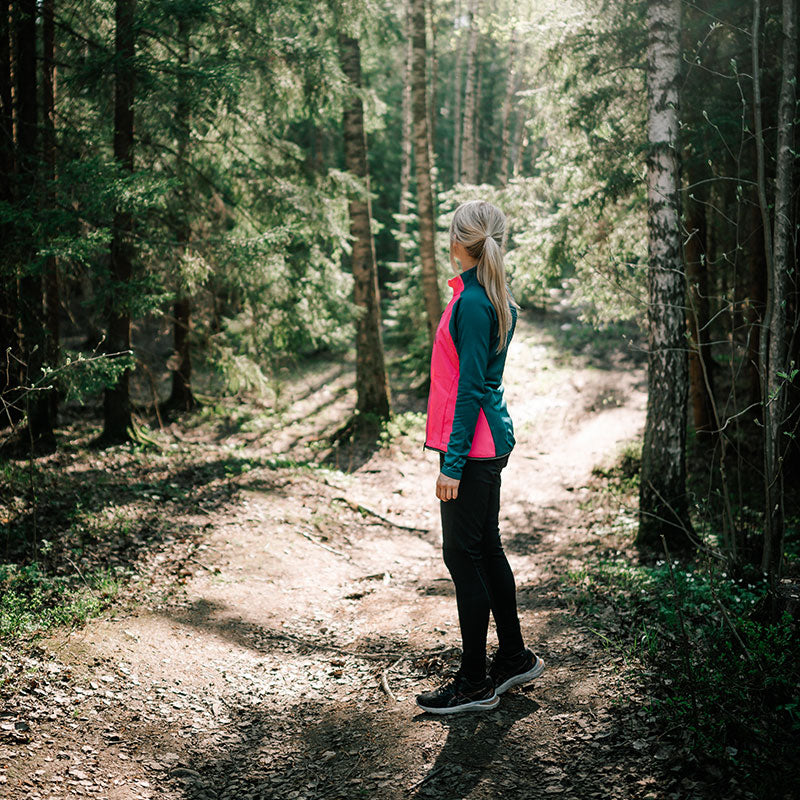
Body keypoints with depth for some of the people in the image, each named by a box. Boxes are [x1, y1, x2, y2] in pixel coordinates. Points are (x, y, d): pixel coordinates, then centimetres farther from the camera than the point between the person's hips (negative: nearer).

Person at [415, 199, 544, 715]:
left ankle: (475, 684, 9)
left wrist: (452, 464, -19)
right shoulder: (496, 298, 11)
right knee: (486, 550, 18)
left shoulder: (472, 302, -18)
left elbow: (470, 388, -20)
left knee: (464, 556, -1)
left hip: (473, 446, -10)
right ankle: (515, 659, 30)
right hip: (491, 441, 10)